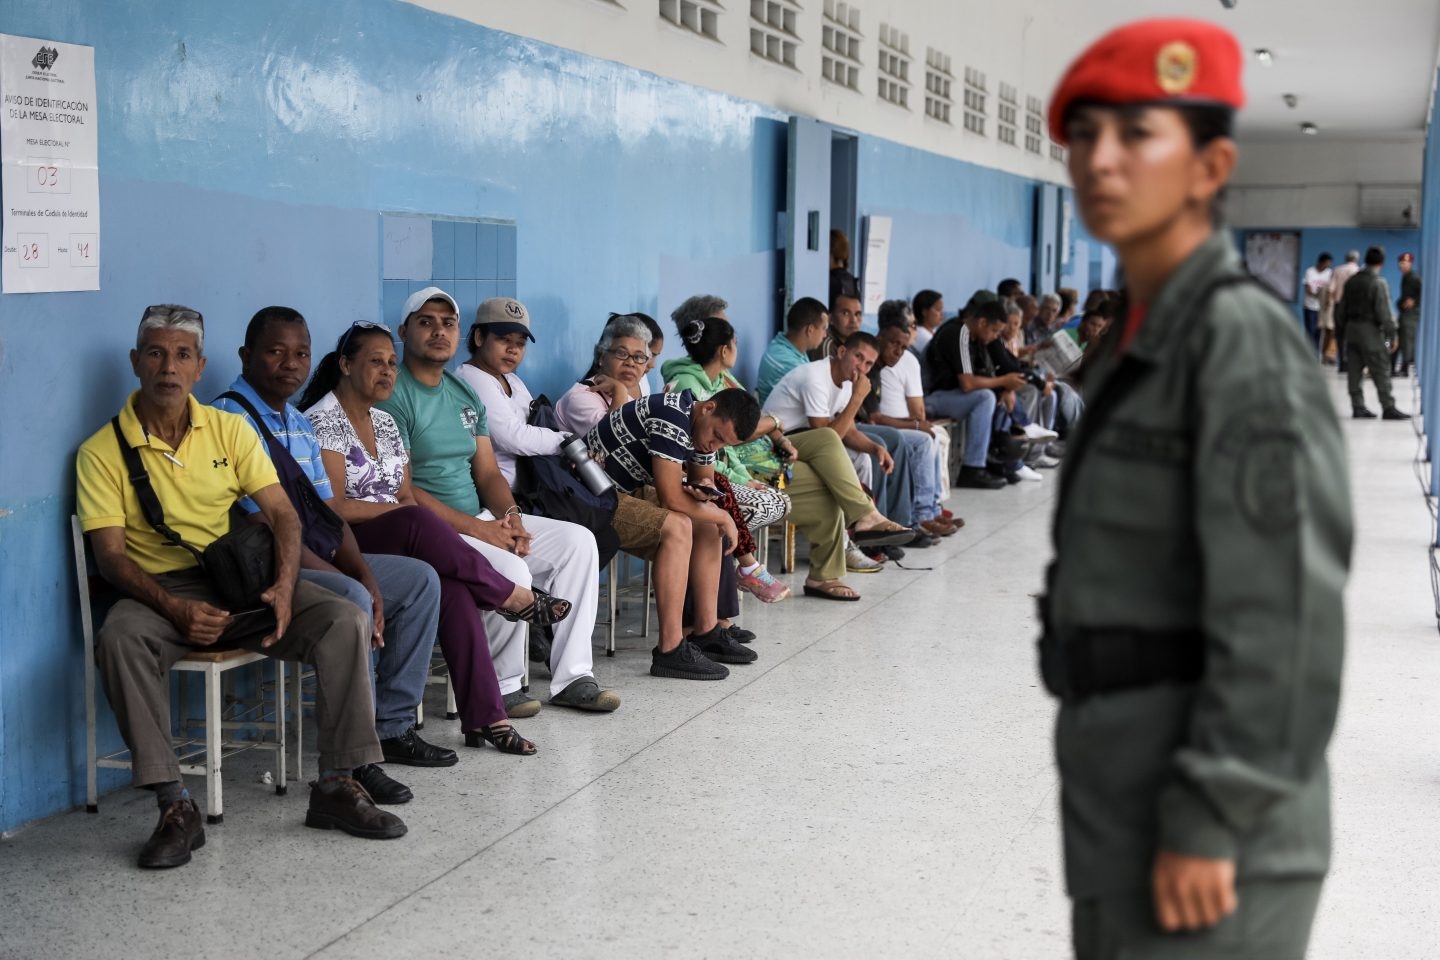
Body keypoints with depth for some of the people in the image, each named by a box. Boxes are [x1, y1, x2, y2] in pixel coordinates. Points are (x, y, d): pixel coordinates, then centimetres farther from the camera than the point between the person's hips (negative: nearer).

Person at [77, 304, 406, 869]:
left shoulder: (229, 429, 9)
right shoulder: (102, 452, 0)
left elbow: (282, 514, 3)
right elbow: (110, 553, -7)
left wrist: (285, 585, -17)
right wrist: (174, 608, -25)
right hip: (160, 590, -3)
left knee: (346, 621, -21)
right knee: (119, 638, -37)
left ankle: (336, 786, -13)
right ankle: (175, 807, -30)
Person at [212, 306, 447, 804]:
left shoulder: (298, 424, 16)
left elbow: (329, 514, 13)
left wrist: (366, 575, -6)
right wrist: (349, 582, -21)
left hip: (313, 562, 10)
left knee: (420, 580, 8)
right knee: (351, 601, -34)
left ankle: (391, 726, 9)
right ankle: (352, 758, -25)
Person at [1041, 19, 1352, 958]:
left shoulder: (1244, 338, -15)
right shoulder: (1136, 345, 12)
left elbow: (1283, 608, -21)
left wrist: (1208, 826, -22)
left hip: (1206, 817, -9)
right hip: (1126, 809, 9)